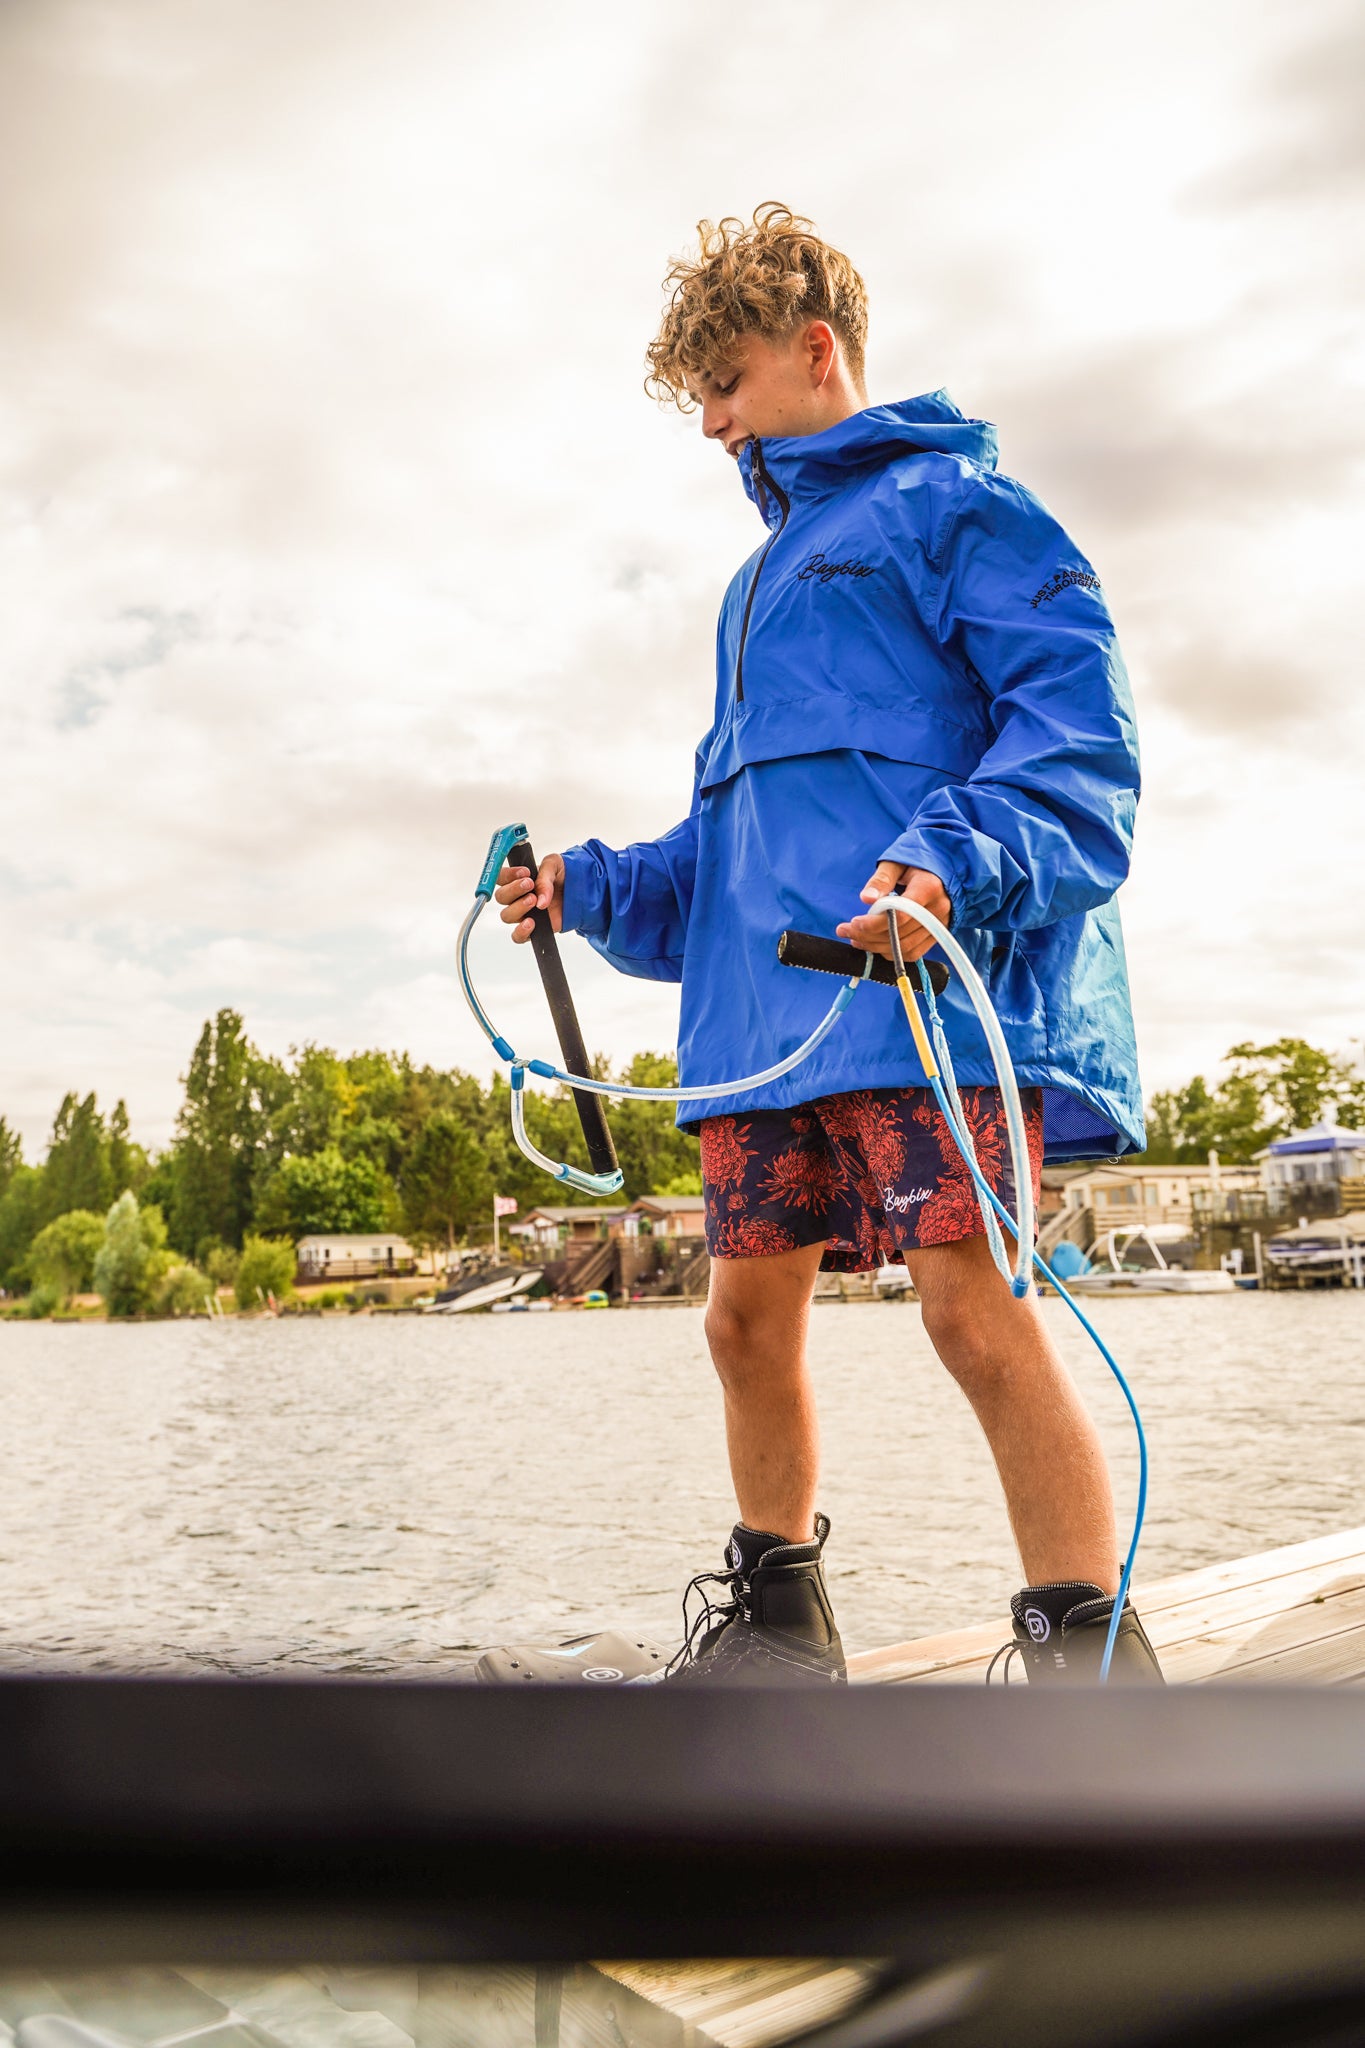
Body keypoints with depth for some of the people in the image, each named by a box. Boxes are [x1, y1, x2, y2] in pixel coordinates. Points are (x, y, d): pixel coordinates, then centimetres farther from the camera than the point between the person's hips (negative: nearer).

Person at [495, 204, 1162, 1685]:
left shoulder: (950, 500, 5)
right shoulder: (760, 582, 30)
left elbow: (1081, 726, -8)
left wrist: (956, 862, -25)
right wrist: (595, 890, 15)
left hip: (932, 985, -8)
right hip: (762, 1007, 8)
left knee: (976, 1307, -13)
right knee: (750, 1314, 8)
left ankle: (1092, 1656, 0)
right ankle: (780, 1615, 25)